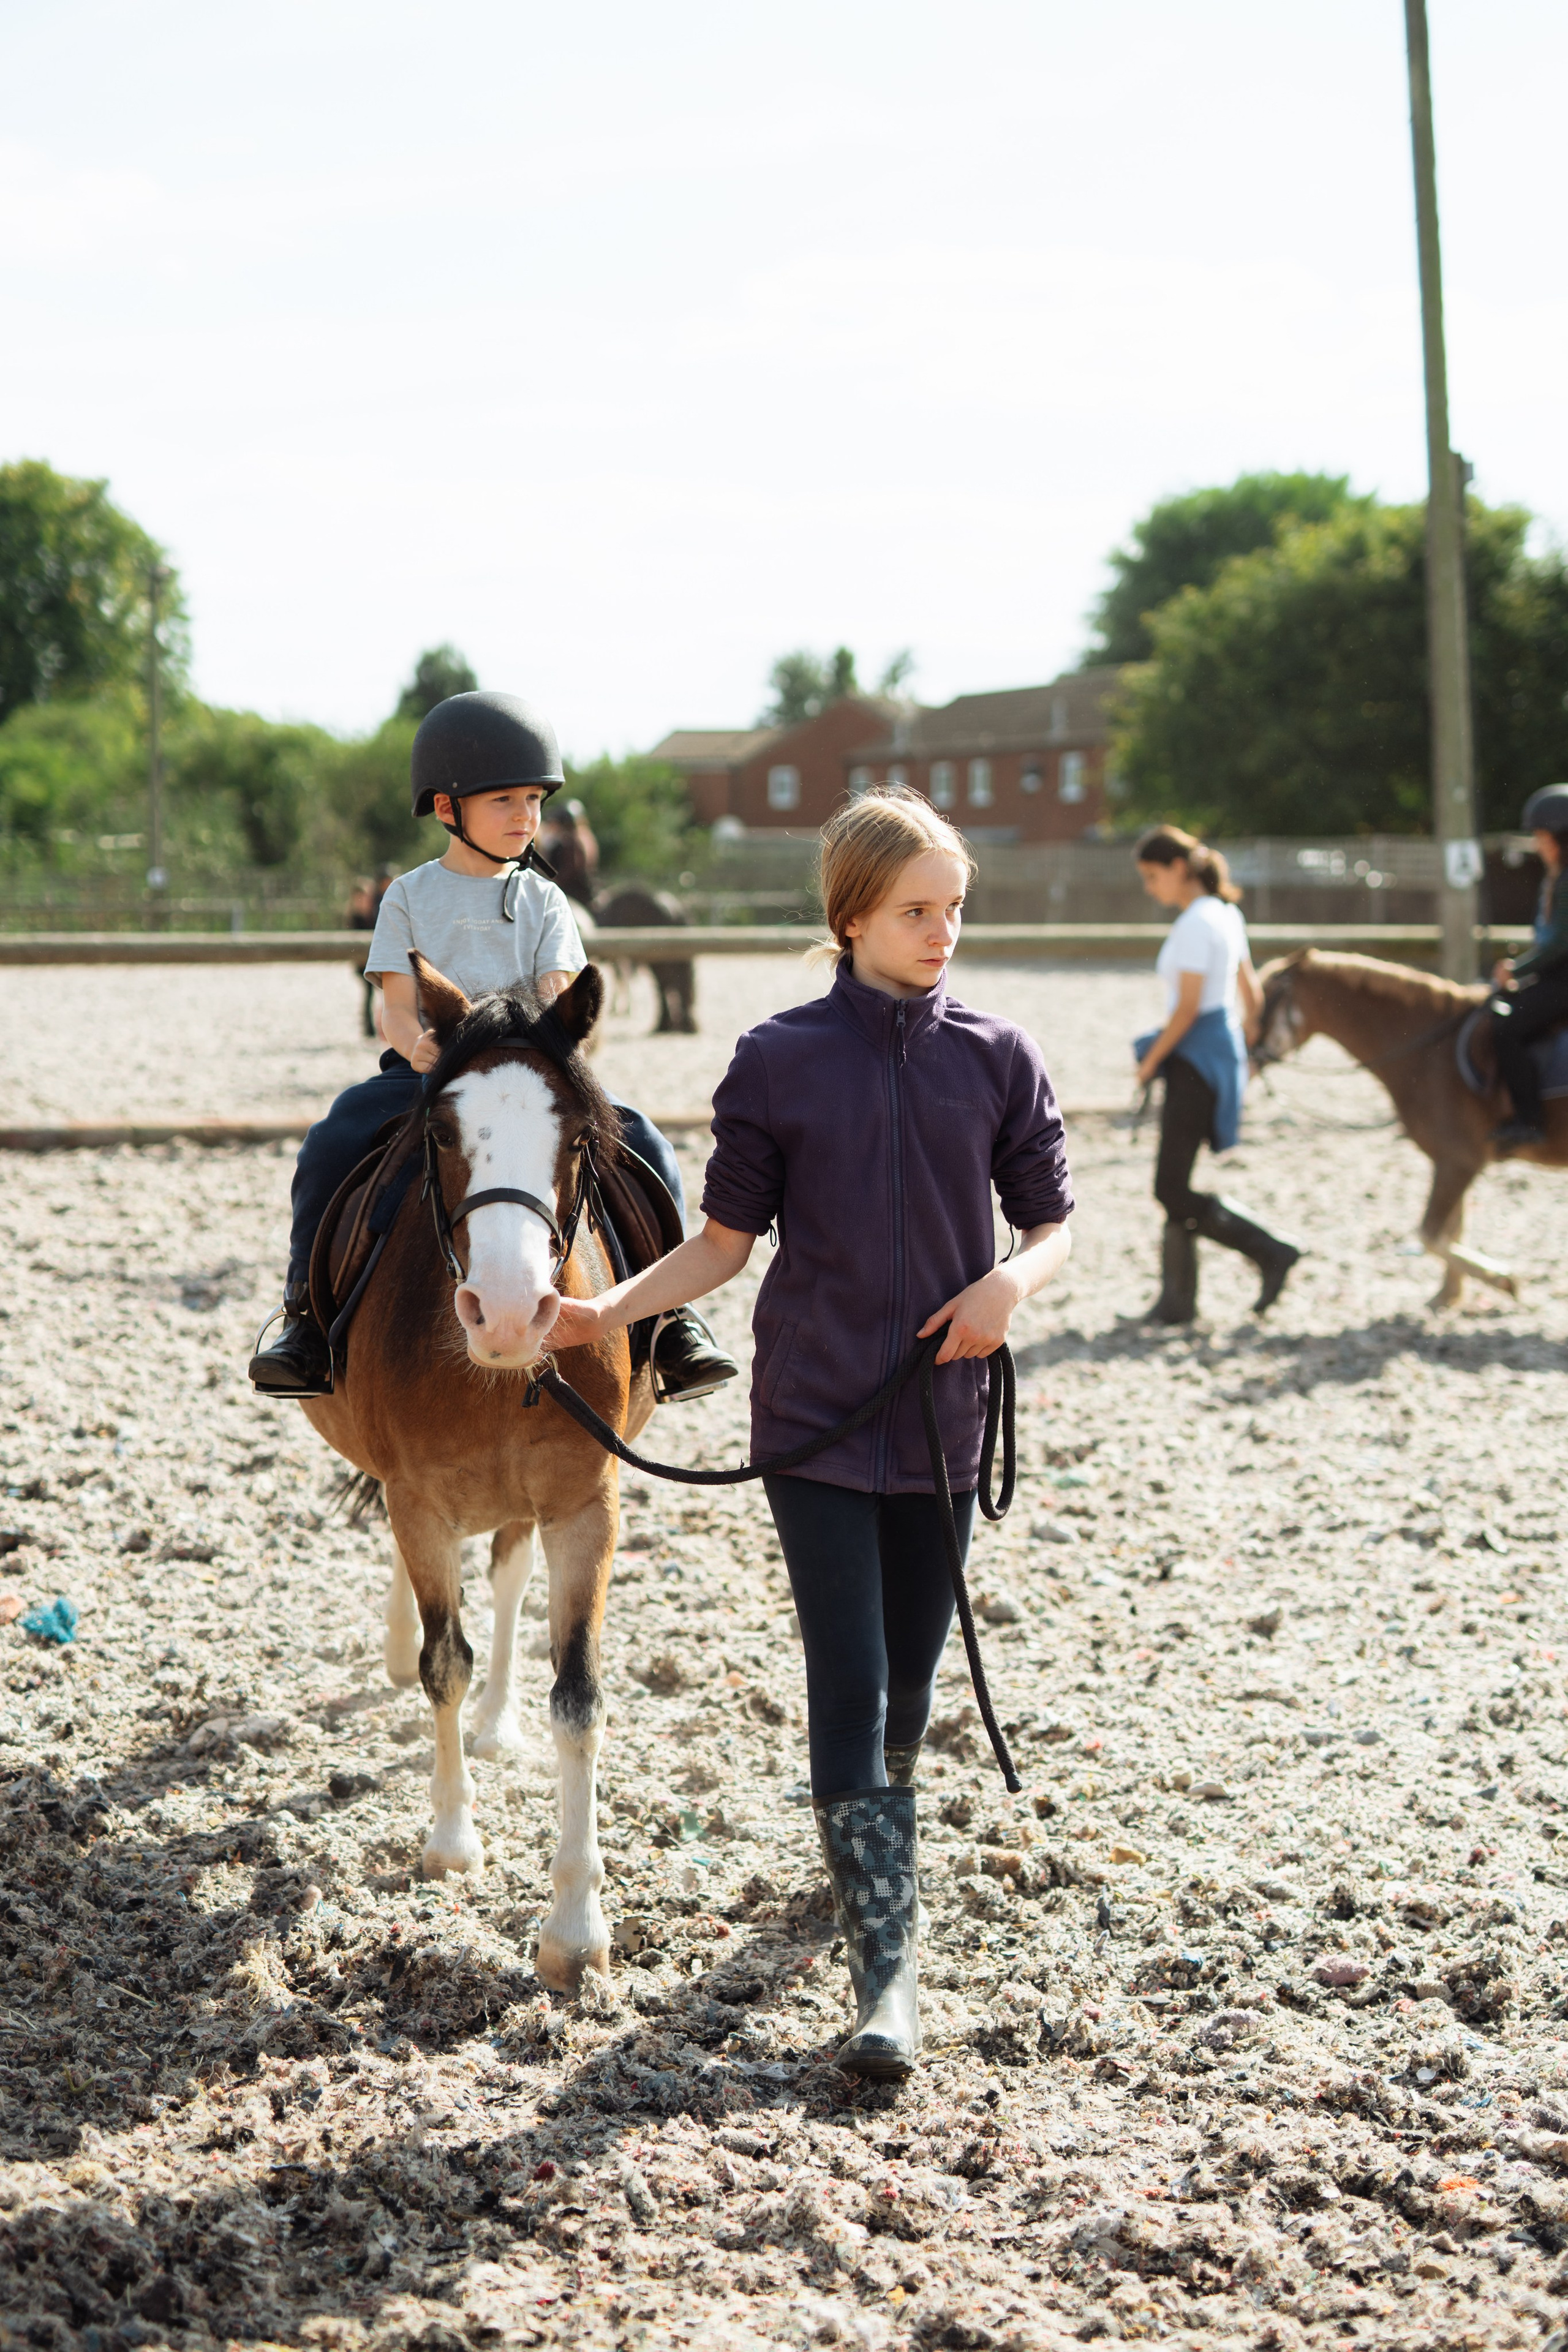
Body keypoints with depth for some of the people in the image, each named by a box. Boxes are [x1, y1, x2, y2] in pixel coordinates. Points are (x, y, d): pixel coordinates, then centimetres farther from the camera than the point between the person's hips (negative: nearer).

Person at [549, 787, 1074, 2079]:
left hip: (945, 1413, 2)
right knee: (850, 1683, -8)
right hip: (815, 1413, -2)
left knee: (909, 1678, 13)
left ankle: (868, 1847, 40)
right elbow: (726, 1242, 1)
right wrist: (613, 1308, -13)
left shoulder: (998, 1059, 1)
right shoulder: (779, 1060, -3)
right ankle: (888, 1963, -7)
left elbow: (1055, 1223, 7)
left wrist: (1013, 1280, -15)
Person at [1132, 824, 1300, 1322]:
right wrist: (1251, 1049, 29)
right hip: (1225, 1045, 10)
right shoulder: (1226, 915, 13)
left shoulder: (1194, 924, -16)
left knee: (1172, 1191, -7)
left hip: (1197, 1055, -10)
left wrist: (1150, 1061, -10)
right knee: (1175, 1186, 12)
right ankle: (1177, 1298, 15)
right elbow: (1252, 995, 19)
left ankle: (1270, 1252, -5)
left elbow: (1188, 1007, -19)